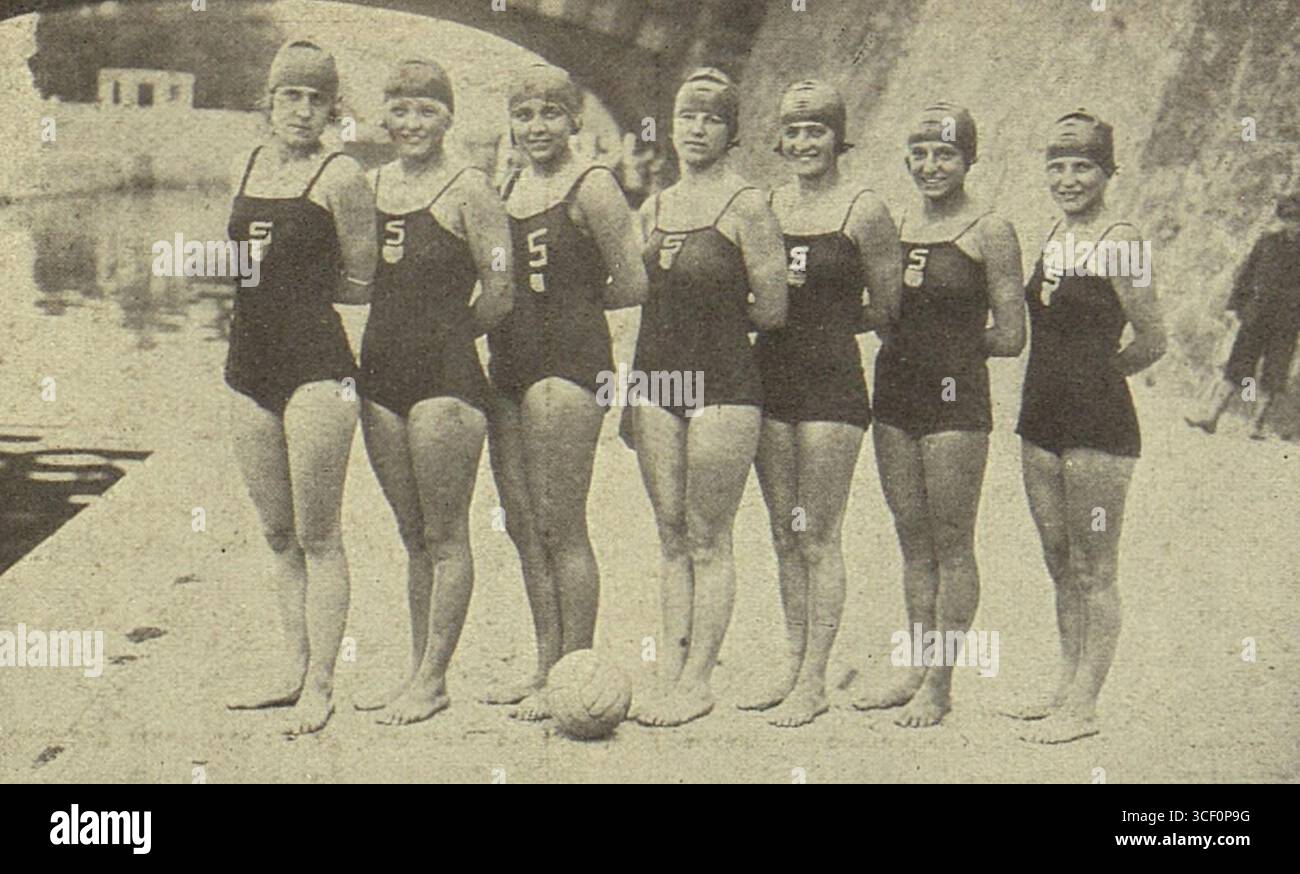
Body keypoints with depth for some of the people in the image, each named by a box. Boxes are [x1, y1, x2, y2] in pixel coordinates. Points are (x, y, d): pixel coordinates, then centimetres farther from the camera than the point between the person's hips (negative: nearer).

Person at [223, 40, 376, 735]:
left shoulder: (340, 177, -6)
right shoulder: (248, 167, 14)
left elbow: (362, 286, -5)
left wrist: (282, 277, -5)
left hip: (317, 364, -7)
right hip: (251, 364, 7)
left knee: (317, 535, -2)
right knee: (277, 534, 13)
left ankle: (320, 685, 6)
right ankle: (295, 671, 23)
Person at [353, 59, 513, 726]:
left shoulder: (467, 189, -6)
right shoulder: (371, 184, 12)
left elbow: (500, 294, -8)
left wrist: (443, 334, 3)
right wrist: (400, 334, 8)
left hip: (445, 373, -6)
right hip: (381, 371, 7)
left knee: (445, 534, 0)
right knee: (412, 534, 13)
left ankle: (432, 681, 7)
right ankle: (418, 670, 21)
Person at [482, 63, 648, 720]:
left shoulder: (591, 185, -6)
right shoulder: (506, 188, 16)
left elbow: (632, 285, -9)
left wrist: (570, 302, 3)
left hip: (568, 360, -8)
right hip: (508, 365, 8)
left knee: (560, 525, -5)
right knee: (522, 524, 10)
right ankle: (546, 670, 20)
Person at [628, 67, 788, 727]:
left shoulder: (745, 205, -7)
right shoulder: (653, 209, 13)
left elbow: (771, 310, -8)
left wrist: (716, 312, 4)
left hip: (723, 382, -6)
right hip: (656, 376, 6)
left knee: (708, 540, -2)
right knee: (670, 536, 9)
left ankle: (697, 681, 5)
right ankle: (669, 670, 14)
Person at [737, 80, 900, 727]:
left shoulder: (863, 211, -5)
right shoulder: (766, 204, 10)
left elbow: (889, 310, -2)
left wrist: (824, 317, -1)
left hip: (833, 382, -6)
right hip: (770, 376, 6)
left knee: (817, 537, -2)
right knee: (785, 534, 11)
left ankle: (814, 684, 5)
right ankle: (793, 666, 22)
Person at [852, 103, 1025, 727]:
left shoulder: (989, 233, -6)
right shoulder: (898, 228, 12)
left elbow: (1009, 337, -7)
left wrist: (948, 343, 0)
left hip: (956, 399, -6)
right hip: (895, 394, 6)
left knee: (951, 543, 1)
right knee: (912, 539, 12)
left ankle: (940, 683, 8)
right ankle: (915, 670, 22)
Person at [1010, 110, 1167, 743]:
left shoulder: (1119, 240, -12)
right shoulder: (1055, 234, 12)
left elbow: (1152, 342, -11)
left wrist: (1093, 373, 2)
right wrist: (1061, 377, 10)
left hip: (1098, 422, -8)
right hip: (1042, 416, 8)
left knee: (1092, 571, 0)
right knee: (1060, 565, 15)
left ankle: (1082, 707, 6)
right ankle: (1066, 687, 25)